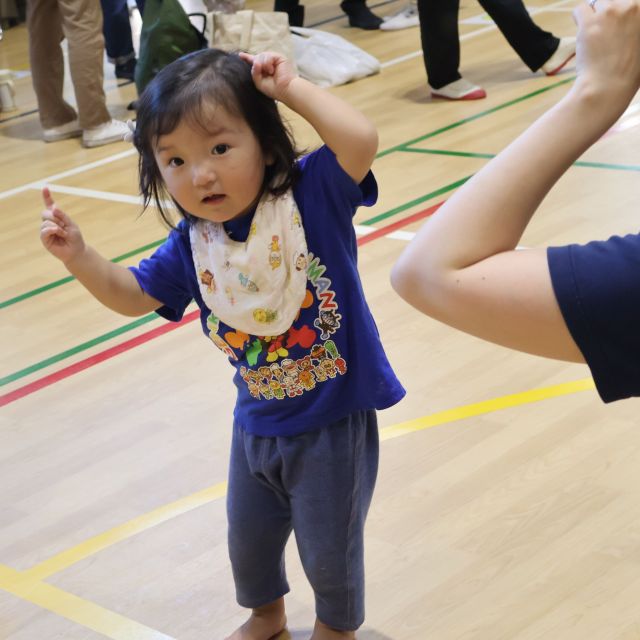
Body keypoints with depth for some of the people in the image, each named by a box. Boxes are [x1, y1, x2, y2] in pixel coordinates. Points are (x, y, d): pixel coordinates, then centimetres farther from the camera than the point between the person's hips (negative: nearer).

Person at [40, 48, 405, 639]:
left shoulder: (312, 195, -22)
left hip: (334, 424, -5)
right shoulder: (191, 246, -9)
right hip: (257, 425, 5)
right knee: (247, 539, 26)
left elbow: (361, 140, -40)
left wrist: (292, 88, -31)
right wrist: (78, 255, -11)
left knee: (329, 551, 12)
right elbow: (133, 295, 5)